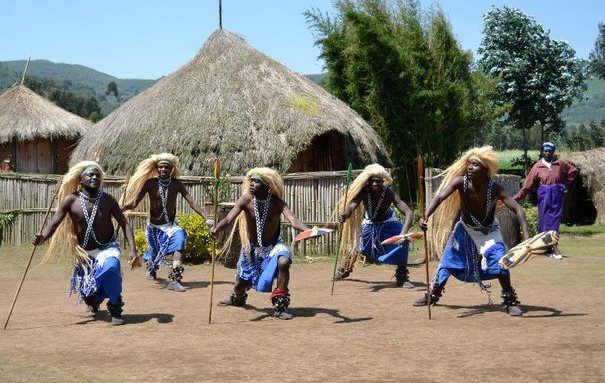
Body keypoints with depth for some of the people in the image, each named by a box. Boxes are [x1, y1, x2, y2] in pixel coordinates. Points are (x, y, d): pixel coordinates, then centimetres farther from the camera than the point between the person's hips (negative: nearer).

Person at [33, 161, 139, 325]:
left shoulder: (108, 200, -11)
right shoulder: (71, 200, -12)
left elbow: (124, 224, -10)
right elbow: (54, 223, -14)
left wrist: (133, 250, -21)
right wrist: (42, 238, -35)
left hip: (107, 247, -2)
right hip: (84, 252, 2)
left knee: (110, 268, -34)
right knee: (86, 292, 9)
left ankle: (115, 308, -14)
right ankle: (93, 301, 49)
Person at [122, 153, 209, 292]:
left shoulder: (176, 184, -9)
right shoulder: (150, 183, -12)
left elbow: (192, 202, -10)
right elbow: (134, 203, -14)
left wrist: (206, 218, -18)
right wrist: (120, 209, -33)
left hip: (171, 224, 0)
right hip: (154, 225, 0)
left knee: (179, 239, -28)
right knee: (153, 250, 15)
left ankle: (174, 280, -33)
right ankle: (151, 270, 53)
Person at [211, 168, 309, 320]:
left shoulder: (277, 202, -22)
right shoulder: (246, 200, -20)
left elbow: (294, 221, -34)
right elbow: (228, 219, -29)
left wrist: (309, 231, -54)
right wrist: (217, 229, -52)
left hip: (273, 245, -2)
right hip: (252, 247, 2)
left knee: (283, 262, -34)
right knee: (241, 282, 15)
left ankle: (281, 306, -17)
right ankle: (238, 298, 57)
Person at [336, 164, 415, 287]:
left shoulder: (389, 193, -36)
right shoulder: (364, 192, -31)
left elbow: (409, 212, -43)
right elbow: (352, 204, -47)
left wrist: (404, 232, -59)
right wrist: (346, 214, -72)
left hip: (387, 223, -2)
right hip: (369, 223, 2)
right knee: (354, 244, 7)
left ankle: (402, 277, -9)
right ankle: (345, 270, 38)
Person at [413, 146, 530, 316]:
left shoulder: (494, 188, -28)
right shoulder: (461, 182, -26)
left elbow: (516, 208, -31)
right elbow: (440, 197, -37)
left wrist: (526, 234, -43)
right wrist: (426, 216, -54)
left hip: (488, 230, -1)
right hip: (465, 228, 2)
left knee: (499, 259, -19)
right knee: (448, 259, 1)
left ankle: (510, 301, -3)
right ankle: (433, 295, 20)